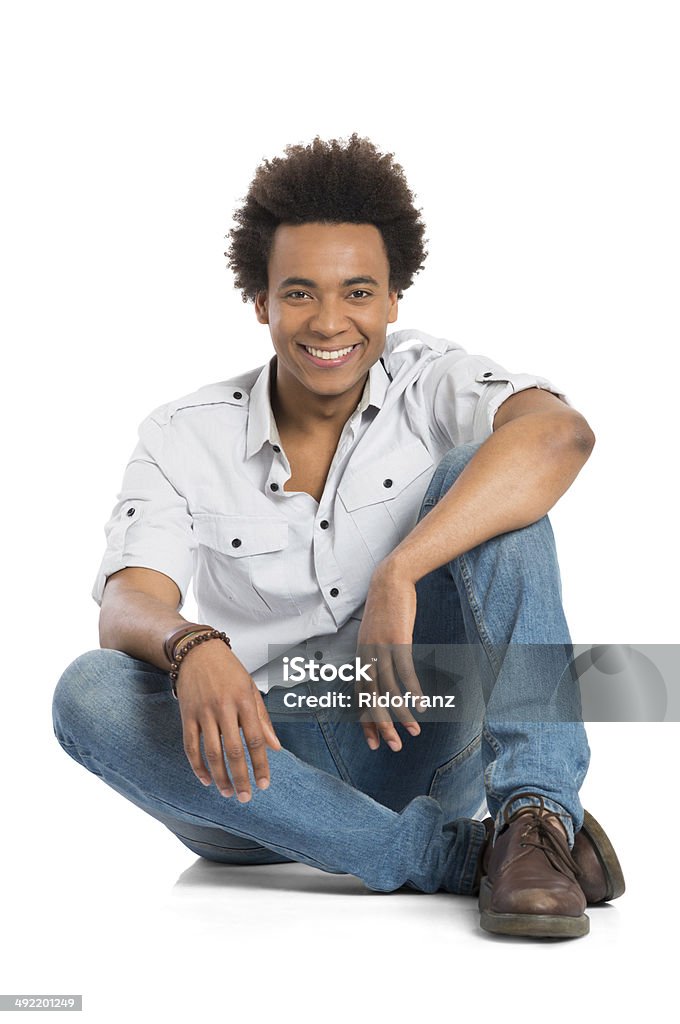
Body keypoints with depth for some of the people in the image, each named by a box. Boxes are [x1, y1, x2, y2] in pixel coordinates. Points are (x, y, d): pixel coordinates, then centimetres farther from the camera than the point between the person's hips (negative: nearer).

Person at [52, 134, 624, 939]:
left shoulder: (433, 384, -5)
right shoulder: (183, 439, -3)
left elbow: (559, 433, -27)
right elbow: (127, 607, -16)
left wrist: (398, 575, -39)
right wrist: (192, 647, -41)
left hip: (417, 739, -1)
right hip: (263, 764, 2)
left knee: (478, 474, -18)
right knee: (90, 692, -28)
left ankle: (534, 811, -27)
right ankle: (453, 856, -28)